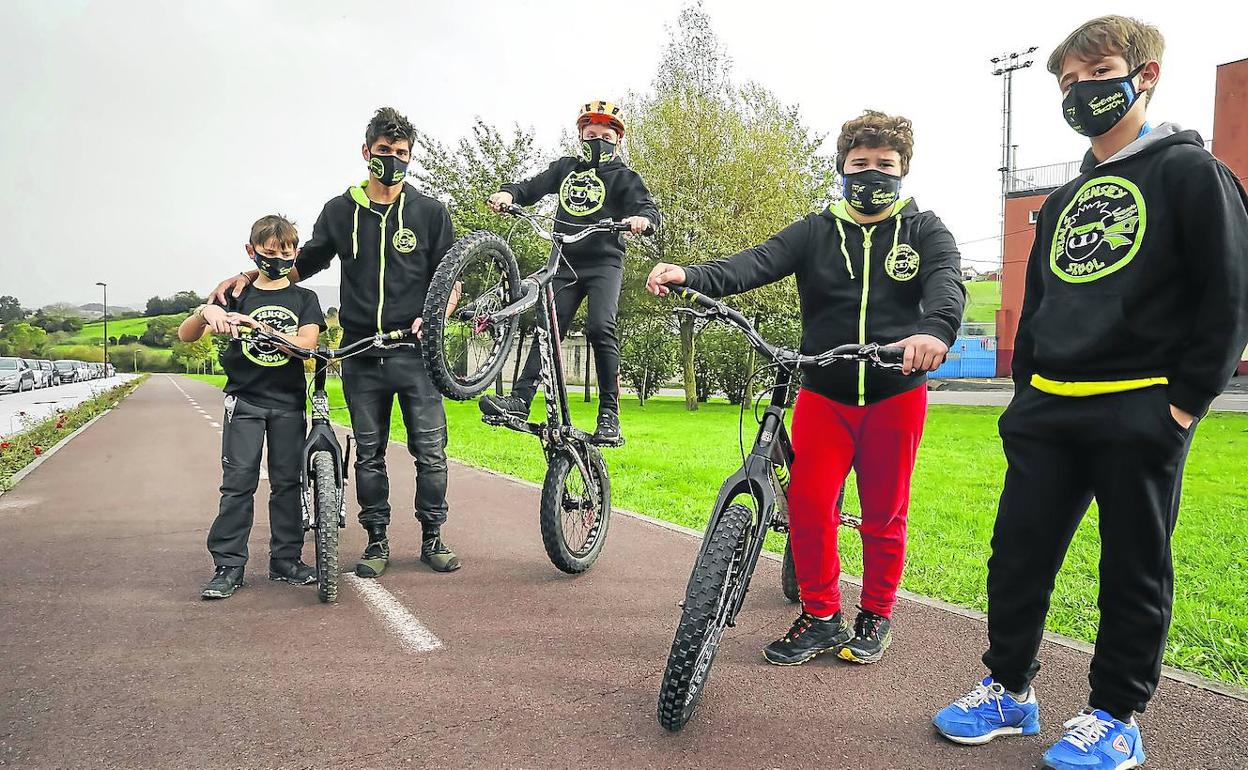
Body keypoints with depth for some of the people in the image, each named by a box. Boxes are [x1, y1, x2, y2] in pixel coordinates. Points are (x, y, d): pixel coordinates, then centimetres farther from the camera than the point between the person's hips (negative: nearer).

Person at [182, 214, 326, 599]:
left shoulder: (304, 299, 7)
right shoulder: (238, 297, 6)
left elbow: (306, 343, -10)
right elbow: (185, 335, 0)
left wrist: (258, 326, -22)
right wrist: (205, 312, -22)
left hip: (288, 401, 1)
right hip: (245, 400, -1)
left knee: (288, 482, 5)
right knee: (238, 482, -4)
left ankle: (286, 560, 15)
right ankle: (229, 566, 2)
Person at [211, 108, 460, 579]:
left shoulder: (429, 212, 5)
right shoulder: (340, 212, 10)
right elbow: (306, 263, 20)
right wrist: (251, 275, 7)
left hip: (416, 352, -2)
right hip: (360, 357, 2)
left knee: (430, 449, -1)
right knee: (368, 453, 8)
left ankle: (432, 537, 14)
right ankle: (377, 541, 19)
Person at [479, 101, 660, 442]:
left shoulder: (622, 176, 4)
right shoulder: (566, 168, 16)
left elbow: (649, 207, -8)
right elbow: (532, 187, 12)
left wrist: (643, 218, -32)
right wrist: (508, 193, -10)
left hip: (604, 262, -4)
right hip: (565, 262, 4)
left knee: (600, 327, -21)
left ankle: (609, 412, -17)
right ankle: (520, 398, -6)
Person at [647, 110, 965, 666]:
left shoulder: (924, 231, 4)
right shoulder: (816, 231, 6)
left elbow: (947, 281, -16)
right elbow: (759, 262, -11)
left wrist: (935, 329, -40)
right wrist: (692, 276, -32)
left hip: (896, 392, -1)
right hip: (824, 392, 1)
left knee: (884, 512, 8)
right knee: (808, 504, -4)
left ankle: (876, 617, 27)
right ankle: (821, 617, 15)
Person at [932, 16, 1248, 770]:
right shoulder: (1062, 203, 18)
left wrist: (1187, 400, -11)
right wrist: (1027, 388, 14)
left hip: (1140, 415, -6)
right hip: (1046, 411, 6)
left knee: (1134, 568, 5)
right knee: (1018, 553, 7)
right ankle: (1010, 689, 22)